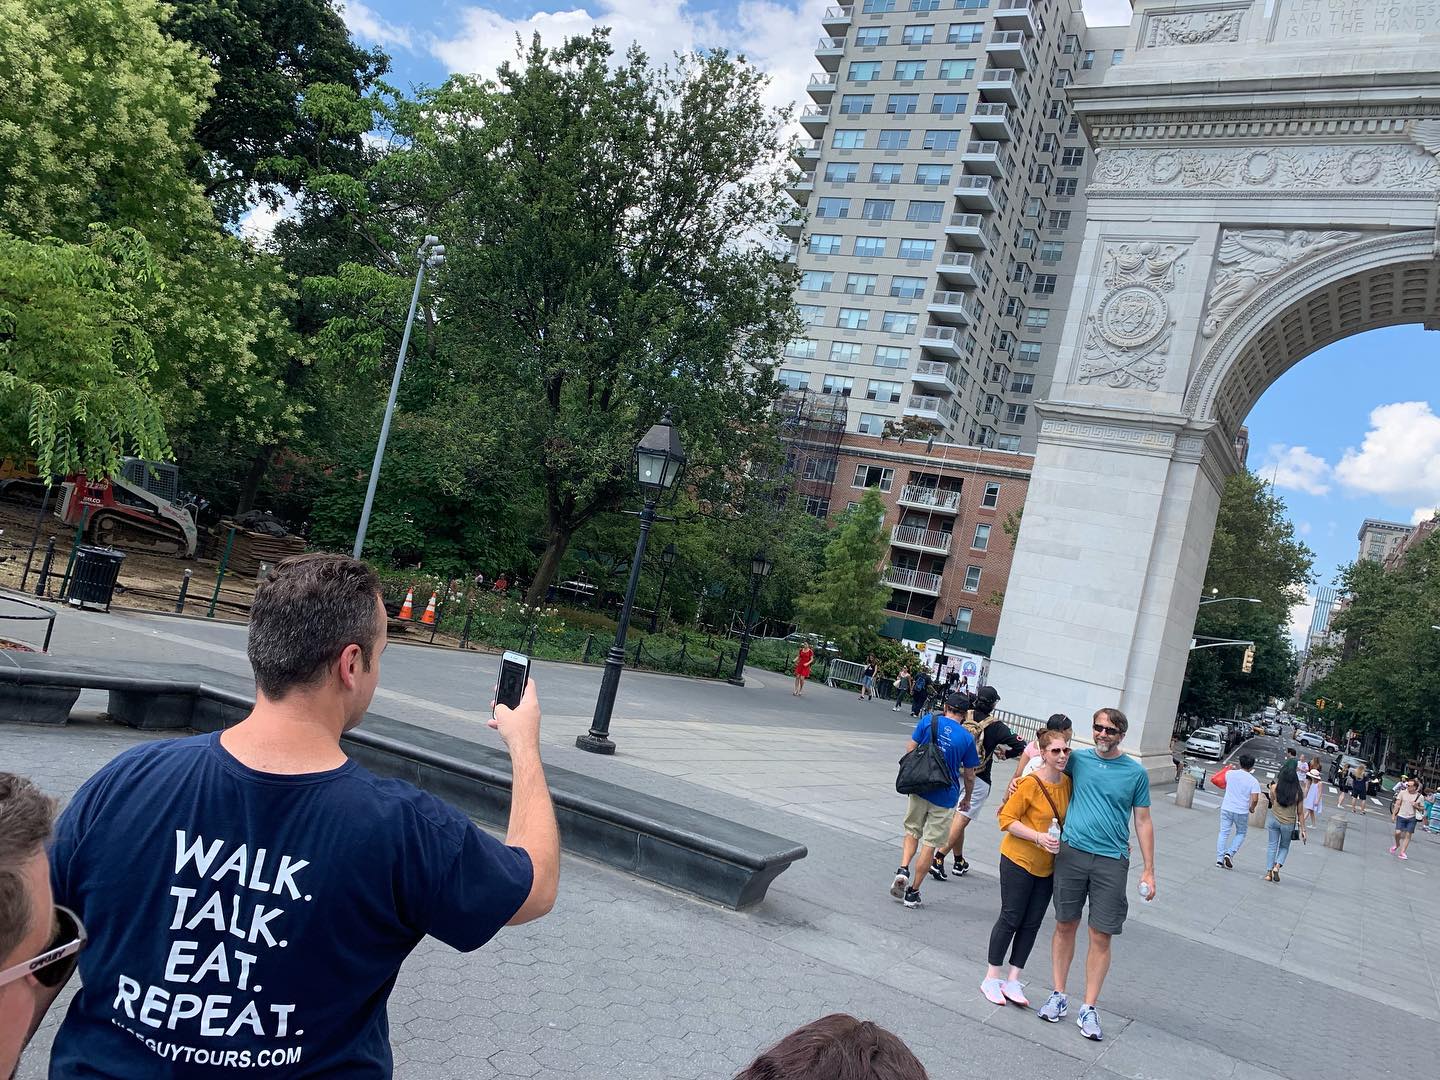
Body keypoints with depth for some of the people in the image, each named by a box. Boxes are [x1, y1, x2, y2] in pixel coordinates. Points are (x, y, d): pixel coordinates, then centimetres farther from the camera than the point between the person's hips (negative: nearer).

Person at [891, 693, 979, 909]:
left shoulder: (928, 720, -5)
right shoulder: (967, 738, -6)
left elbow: (910, 750, -2)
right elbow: (969, 776, 1)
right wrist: (967, 799, 18)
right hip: (945, 797, -1)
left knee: (912, 830, 21)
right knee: (930, 842, 8)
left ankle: (903, 869, -2)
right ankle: (913, 891, 12)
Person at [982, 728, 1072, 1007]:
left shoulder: (1068, 782, 1)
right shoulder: (1030, 784, -19)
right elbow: (1007, 819, -17)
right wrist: (1038, 837, -26)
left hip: (1047, 866, 6)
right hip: (1019, 861, -6)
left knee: (1032, 923, 9)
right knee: (1011, 919, 3)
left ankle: (1013, 981, 20)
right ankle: (992, 978, 18)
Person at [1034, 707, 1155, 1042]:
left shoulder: (1136, 772, 2)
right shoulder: (1078, 760, 5)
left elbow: (1143, 822, 6)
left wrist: (1148, 870, 4)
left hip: (1111, 861, -1)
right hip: (1071, 854, 1)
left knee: (1101, 937, 0)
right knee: (1065, 926, 8)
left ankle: (1089, 1009, 9)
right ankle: (1059, 995, 21)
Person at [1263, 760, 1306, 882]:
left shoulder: (1274, 788, -10)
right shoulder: (1299, 792, -10)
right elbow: (1300, 813, -4)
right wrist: (1302, 829, 3)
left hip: (1273, 819, 0)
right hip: (1288, 823, 0)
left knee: (1272, 845, 11)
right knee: (1284, 847, 20)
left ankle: (1269, 872, 9)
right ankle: (1277, 866, 1)